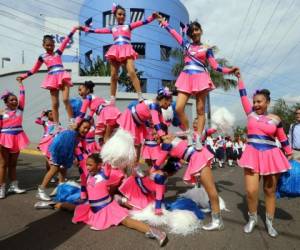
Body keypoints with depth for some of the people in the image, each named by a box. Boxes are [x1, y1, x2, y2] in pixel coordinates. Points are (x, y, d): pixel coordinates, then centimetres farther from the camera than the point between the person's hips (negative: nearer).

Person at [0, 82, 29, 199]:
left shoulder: (20, 109, 6)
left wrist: (20, 83, 8)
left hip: (17, 139, 3)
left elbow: (22, 96, 3)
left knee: (13, 164, 13)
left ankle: (13, 186, 20)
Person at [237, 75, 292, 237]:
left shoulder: (275, 119, 4)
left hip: (270, 156, 1)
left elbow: (283, 139, 13)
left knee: (270, 191, 10)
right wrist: (239, 77, 17)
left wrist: (290, 156, 14)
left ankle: (269, 222, 27)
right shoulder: (250, 113, 5)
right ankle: (252, 218, 16)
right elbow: (243, 95, 10)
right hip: (252, 155, 0)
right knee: (251, 191, -9)